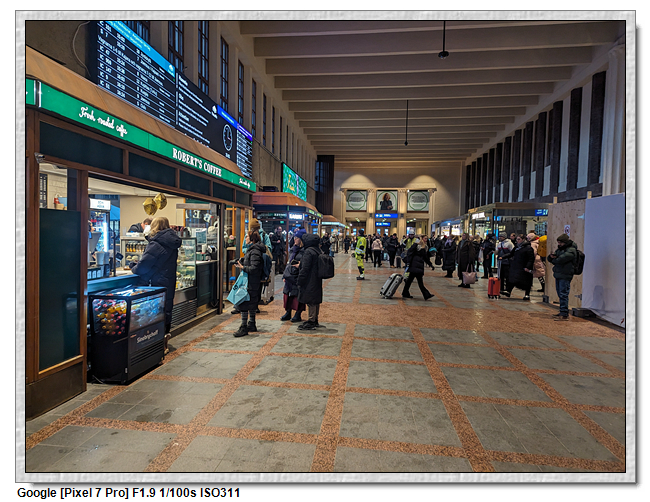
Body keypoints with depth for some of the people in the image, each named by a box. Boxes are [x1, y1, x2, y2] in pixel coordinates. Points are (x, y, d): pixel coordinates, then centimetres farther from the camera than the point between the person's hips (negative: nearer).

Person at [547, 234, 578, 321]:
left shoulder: (571, 251, -13)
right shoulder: (560, 249, 17)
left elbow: (560, 260, -24)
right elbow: (549, 259, 16)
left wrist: (553, 260, -2)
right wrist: (551, 256, -8)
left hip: (565, 276, -9)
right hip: (558, 275, 9)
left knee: (563, 295, -9)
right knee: (560, 294, 15)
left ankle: (564, 315, -7)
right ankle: (562, 312, 25)